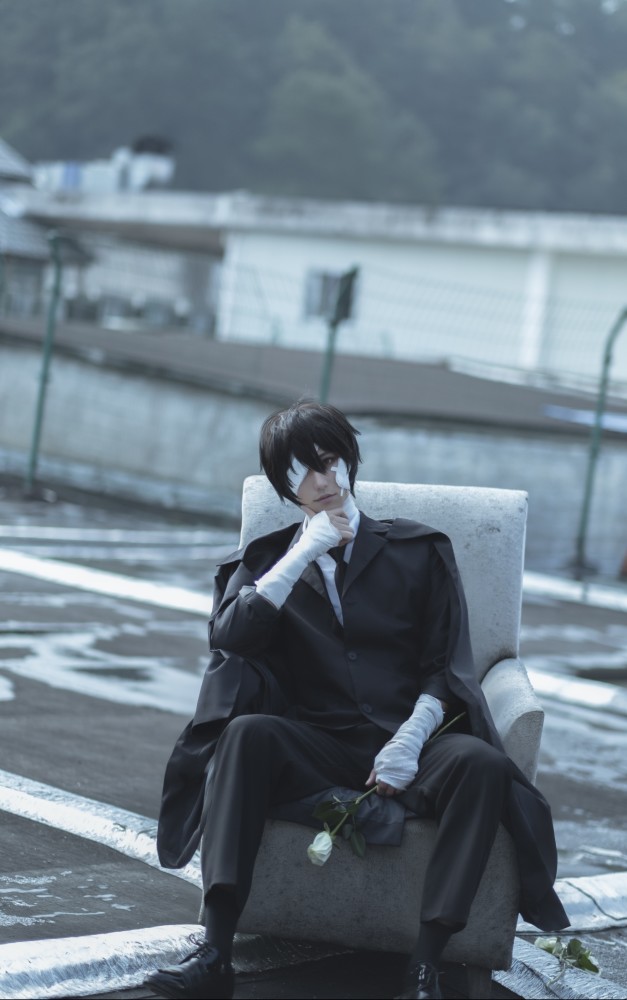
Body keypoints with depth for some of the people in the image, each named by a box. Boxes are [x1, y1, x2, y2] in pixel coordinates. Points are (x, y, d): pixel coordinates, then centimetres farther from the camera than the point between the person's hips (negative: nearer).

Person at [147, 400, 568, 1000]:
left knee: (480, 764, -32)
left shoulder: (417, 552, 13)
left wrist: (408, 743, -12)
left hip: (406, 744, 0)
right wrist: (305, 552, -6)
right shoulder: (268, 560, 17)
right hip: (316, 745, 0)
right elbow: (229, 634, -4)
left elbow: (446, 668, 6)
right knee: (247, 732, -32)